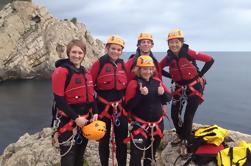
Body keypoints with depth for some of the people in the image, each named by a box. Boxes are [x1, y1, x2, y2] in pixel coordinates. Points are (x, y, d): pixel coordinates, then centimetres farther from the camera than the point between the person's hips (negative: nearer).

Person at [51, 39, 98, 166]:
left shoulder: (86, 73, 10)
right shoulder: (61, 71, -14)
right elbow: (59, 100, -18)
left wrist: (94, 113, 0)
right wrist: (76, 117, -20)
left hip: (85, 120, 7)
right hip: (68, 122, -7)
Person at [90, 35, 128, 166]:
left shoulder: (122, 65, 3)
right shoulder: (99, 63, -10)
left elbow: (126, 85, 13)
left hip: (120, 107, 3)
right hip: (103, 107, -3)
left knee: (122, 139, 12)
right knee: (104, 140, 14)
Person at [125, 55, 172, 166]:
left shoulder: (157, 81, 3)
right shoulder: (134, 84, -13)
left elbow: (168, 98, 8)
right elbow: (129, 106, -18)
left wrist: (163, 93, -13)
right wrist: (140, 94, -29)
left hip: (157, 124, 6)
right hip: (140, 125, -5)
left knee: (151, 153, 22)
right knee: (137, 155, -9)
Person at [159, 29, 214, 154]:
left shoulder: (188, 52, -19)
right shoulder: (168, 57, -6)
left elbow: (210, 60, -17)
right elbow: (158, 68, 8)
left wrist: (200, 75, -11)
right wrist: (172, 77, 1)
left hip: (194, 87, -4)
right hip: (179, 88, 5)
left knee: (188, 116, -6)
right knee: (174, 114, 6)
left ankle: (188, 142, 16)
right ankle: (181, 135, 33)